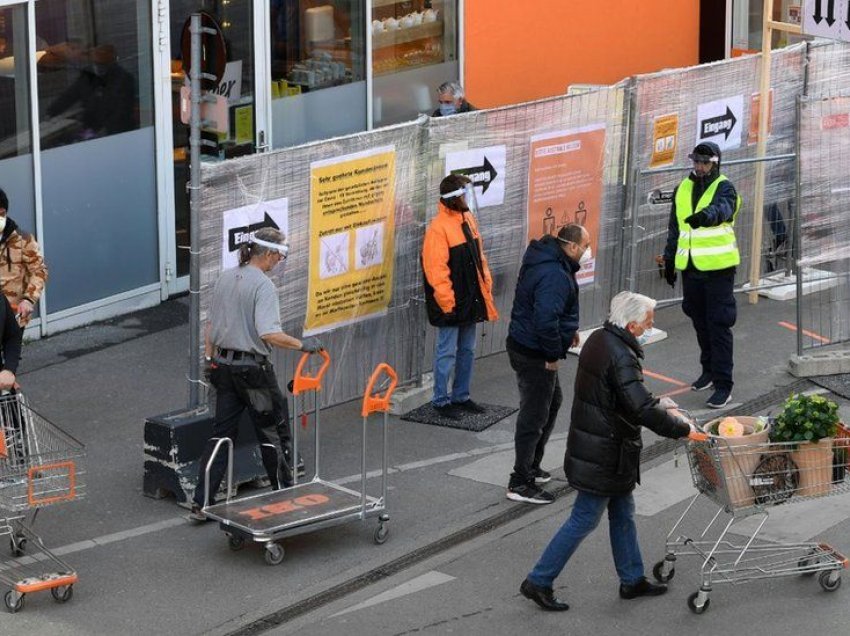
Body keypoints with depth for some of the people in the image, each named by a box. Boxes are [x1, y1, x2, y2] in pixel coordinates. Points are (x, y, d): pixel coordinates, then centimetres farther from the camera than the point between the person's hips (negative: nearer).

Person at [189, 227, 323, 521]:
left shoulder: (226, 278, 8)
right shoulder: (263, 285, -17)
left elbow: (211, 326, 15)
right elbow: (268, 333, -27)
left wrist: (210, 359, 22)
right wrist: (301, 345, -18)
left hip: (223, 365, 7)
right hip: (252, 368, -7)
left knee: (221, 433, 9)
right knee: (273, 432, 9)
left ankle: (201, 502, 4)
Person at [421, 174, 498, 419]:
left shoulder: (467, 219, 7)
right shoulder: (438, 227, -19)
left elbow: (479, 257, 16)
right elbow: (436, 270, -20)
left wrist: (486, 288, 11)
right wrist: (447, 303, -21)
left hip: (470, 300, 8)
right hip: (450, 304, -8)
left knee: (467, 350, 16)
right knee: (447, 352, 1)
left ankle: (461, 397, 26)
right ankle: (441, 401, 11)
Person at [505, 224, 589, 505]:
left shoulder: (548, 262, 8)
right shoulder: (554, 276, -27)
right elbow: (545, 319, -34)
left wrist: (568, 329, 17)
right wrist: (553, 355, -22)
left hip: (524, 344, 11)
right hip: (534, 355, -11)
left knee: (552, 402, 25)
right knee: (534, 416, -3)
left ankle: (532, 467, 36)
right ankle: (520, 484, 5)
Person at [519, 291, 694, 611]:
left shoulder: (599, 340, 5)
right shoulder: (620, 357, -26)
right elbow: (642, 410, -30)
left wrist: (657, 403, 9)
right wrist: (682, 428, -20)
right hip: (604, 456, -10)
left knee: (623, 513, 21)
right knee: (584, 520, 1)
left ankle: (632, 580, 33)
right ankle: (538, 582, 8)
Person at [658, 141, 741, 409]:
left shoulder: (724, 188, -8)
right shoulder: (683, 189, 11)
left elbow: (723, 208, -33)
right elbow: (674, 228, 20)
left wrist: (706, 215, -53)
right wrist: (669, 261, 19)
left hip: (718, 268, -6)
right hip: (690, 267, 6)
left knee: (719, 326, -6)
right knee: (700, 322, 16)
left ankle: (723, 385, -4)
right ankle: (709, 370, 33)